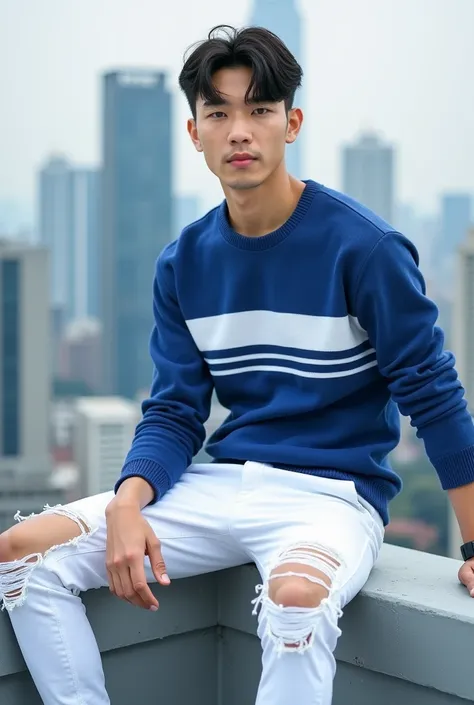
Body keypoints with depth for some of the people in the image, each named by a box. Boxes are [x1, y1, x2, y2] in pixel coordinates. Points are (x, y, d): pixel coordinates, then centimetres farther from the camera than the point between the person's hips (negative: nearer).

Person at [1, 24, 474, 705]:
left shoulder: (362, 245, -11)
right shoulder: (183, 263, 5)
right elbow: (174, 412, 5)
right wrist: (128, 502, -16)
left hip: (332, 490, -5)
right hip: (222, 483, 5)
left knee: (296, 593, -40)